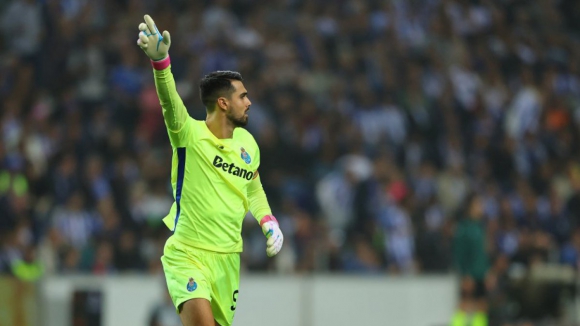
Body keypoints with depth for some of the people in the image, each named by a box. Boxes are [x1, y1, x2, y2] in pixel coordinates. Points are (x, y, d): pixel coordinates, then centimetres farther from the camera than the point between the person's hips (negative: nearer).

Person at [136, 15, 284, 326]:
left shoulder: (247, 143, 9)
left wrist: (268, 222, 8)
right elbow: (170, 99, -29)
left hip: (228, 258, 6)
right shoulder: (189, 133, -9)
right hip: (187, 254, -6)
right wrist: (160, 60, -47)